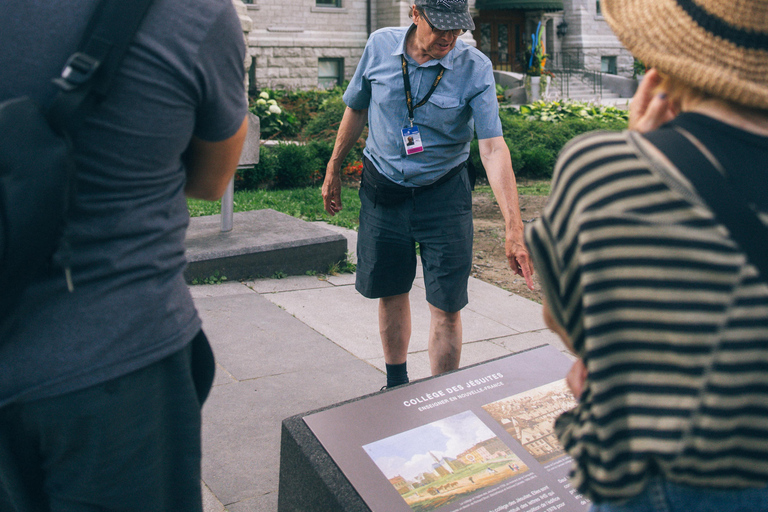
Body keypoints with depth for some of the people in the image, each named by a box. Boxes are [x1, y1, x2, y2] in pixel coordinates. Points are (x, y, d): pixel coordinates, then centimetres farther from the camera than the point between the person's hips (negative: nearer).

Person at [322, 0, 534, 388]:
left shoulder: (475, 68, -16)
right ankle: (396, 385, 35)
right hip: (382, 188, 3)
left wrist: (514, 229, -31)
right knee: (390, 292, 13)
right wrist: (333, 170, 15)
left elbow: (493, 148, -23)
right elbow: (356, 109, 9)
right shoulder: (380, 46, -7)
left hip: (443, 192, -2)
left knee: (446, 305, -2)